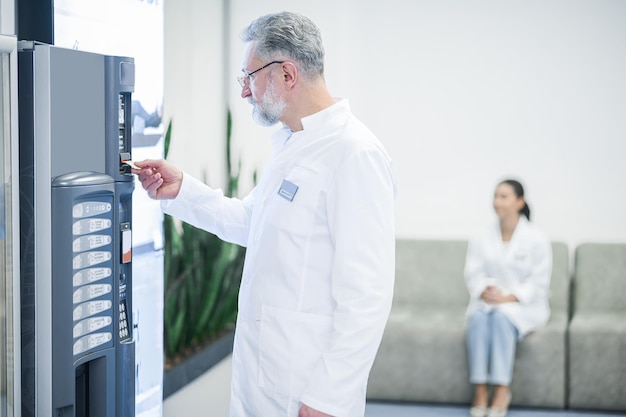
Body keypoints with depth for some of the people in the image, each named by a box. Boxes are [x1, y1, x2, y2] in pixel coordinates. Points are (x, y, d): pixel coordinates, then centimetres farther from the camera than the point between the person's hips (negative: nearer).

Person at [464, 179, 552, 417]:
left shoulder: (536, 240, -3)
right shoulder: (482, 239, 8)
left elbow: (539, 282, -7)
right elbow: (473, 273, 4)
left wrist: (508, 297, -19)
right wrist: (485, 291, -17)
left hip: (524, 306, -3)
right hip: (488, 302, 3)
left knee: (502, 317, -34)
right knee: (478, 318, -31)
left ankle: (502, 391, -31)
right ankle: (480, 392, -31)